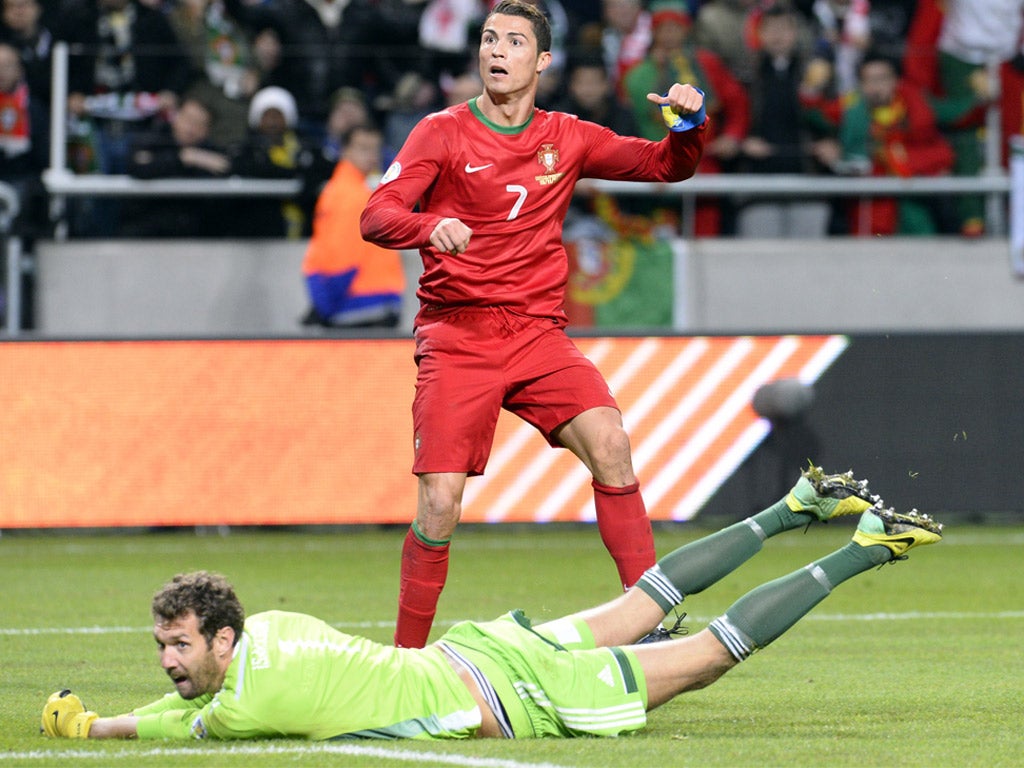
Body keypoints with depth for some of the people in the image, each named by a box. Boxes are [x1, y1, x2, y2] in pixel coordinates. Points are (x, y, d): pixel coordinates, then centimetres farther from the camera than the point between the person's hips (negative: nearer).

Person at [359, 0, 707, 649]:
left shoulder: (566, 138, 10)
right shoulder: (444, 133, 0)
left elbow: (666, 165, 15)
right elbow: (376, 217, -9)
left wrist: (689, 125, -8)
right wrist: (431, 227, -31)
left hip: (537, 333, 2)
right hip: (455, 338, -2)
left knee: (609, 443, -21)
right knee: (441, 501, -11)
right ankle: (407, 658, 5)